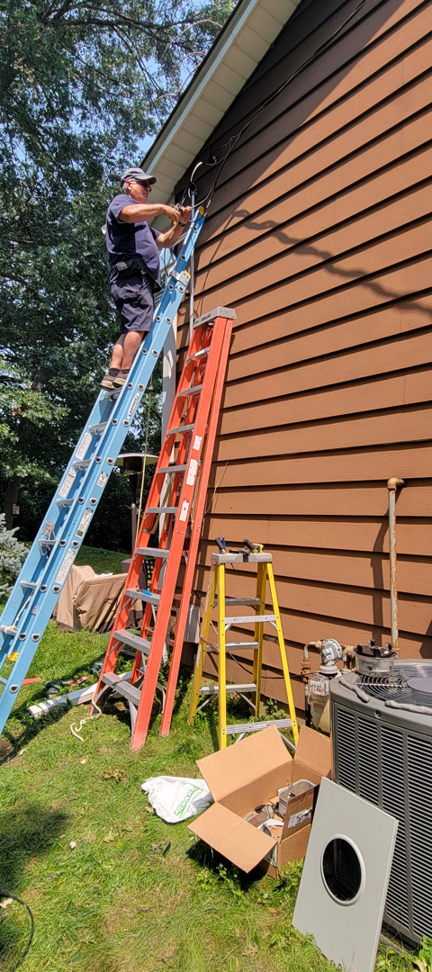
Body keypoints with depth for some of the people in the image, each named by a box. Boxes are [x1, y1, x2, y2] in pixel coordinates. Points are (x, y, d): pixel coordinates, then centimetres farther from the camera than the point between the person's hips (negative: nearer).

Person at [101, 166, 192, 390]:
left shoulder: (143, 225, 39)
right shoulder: (120, 201, 11)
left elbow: (165, 241, 34)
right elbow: (130, 213, -14)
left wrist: (181, 223, 19)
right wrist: (162, 208, -8)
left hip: (140, 280, 10)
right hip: (132, 273, -10)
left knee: (130, 329, 0)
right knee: (139, 325, -22)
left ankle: (113, 373, -6)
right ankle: (126, 374, -27)